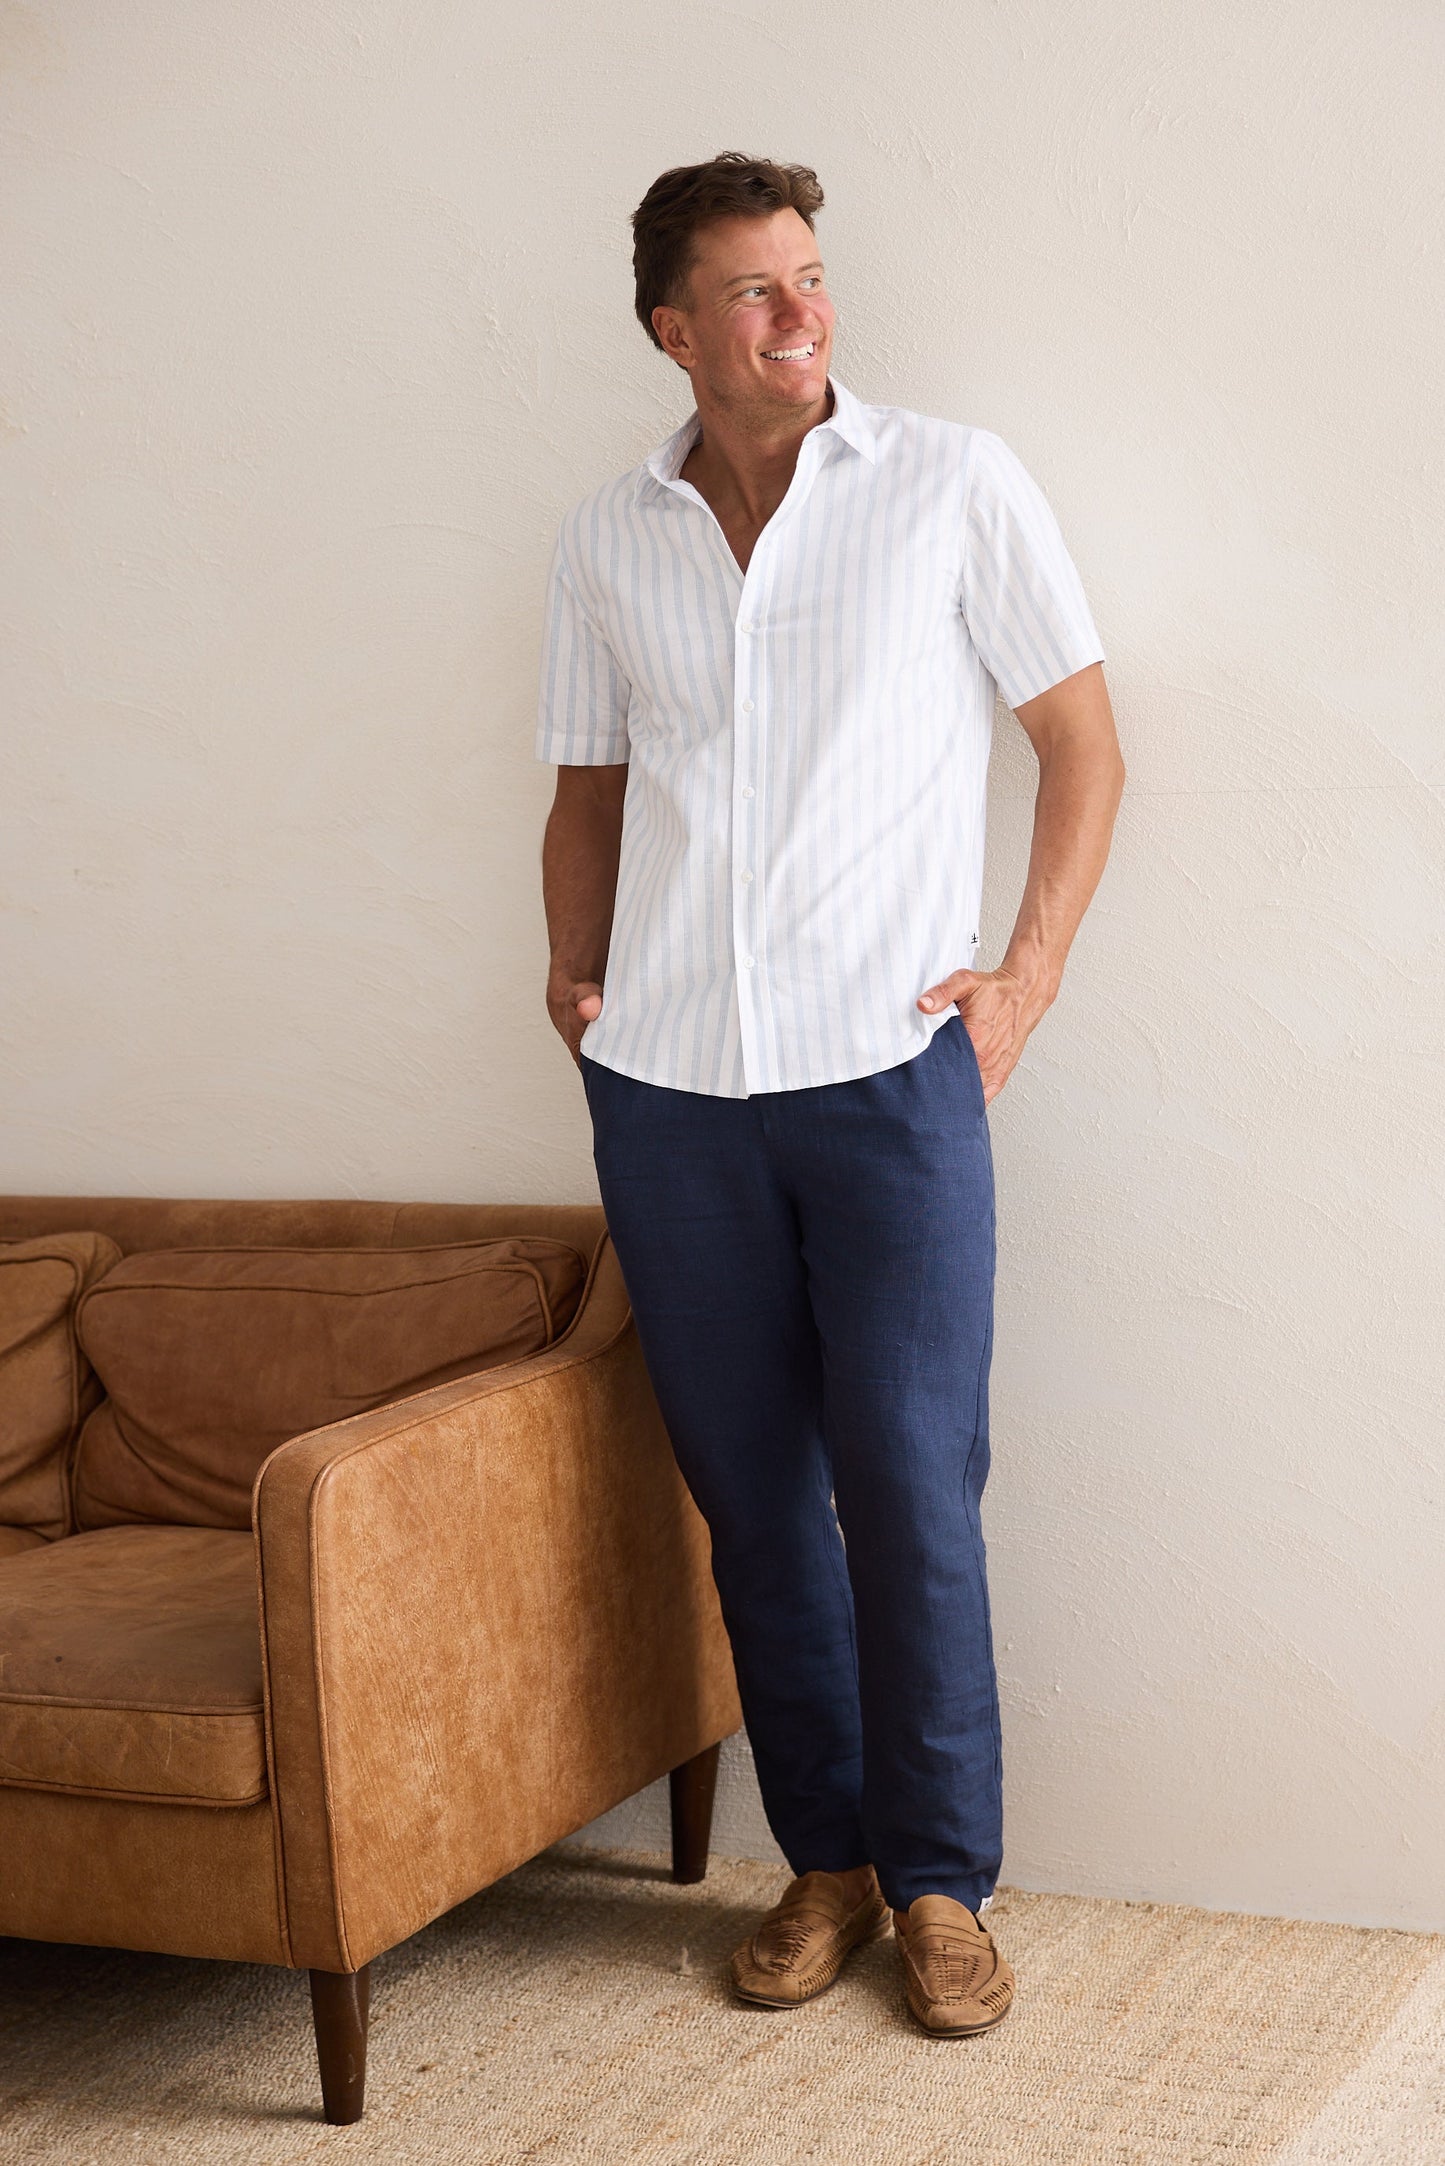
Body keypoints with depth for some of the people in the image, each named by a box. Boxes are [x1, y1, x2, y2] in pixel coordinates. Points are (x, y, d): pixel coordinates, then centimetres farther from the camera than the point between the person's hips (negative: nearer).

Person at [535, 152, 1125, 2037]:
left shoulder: (951, 484, 2)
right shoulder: (607, 540, 11)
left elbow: (1083, 743, 5)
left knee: (911, 1490, -2)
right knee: (751, 1492, 8)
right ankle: (827, 1860, 22)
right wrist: (578, 974, 6)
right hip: (667, 1085, 3)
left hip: (889, 1067, -3)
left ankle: (942, 1879, 13)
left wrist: (1030, 971, -4)